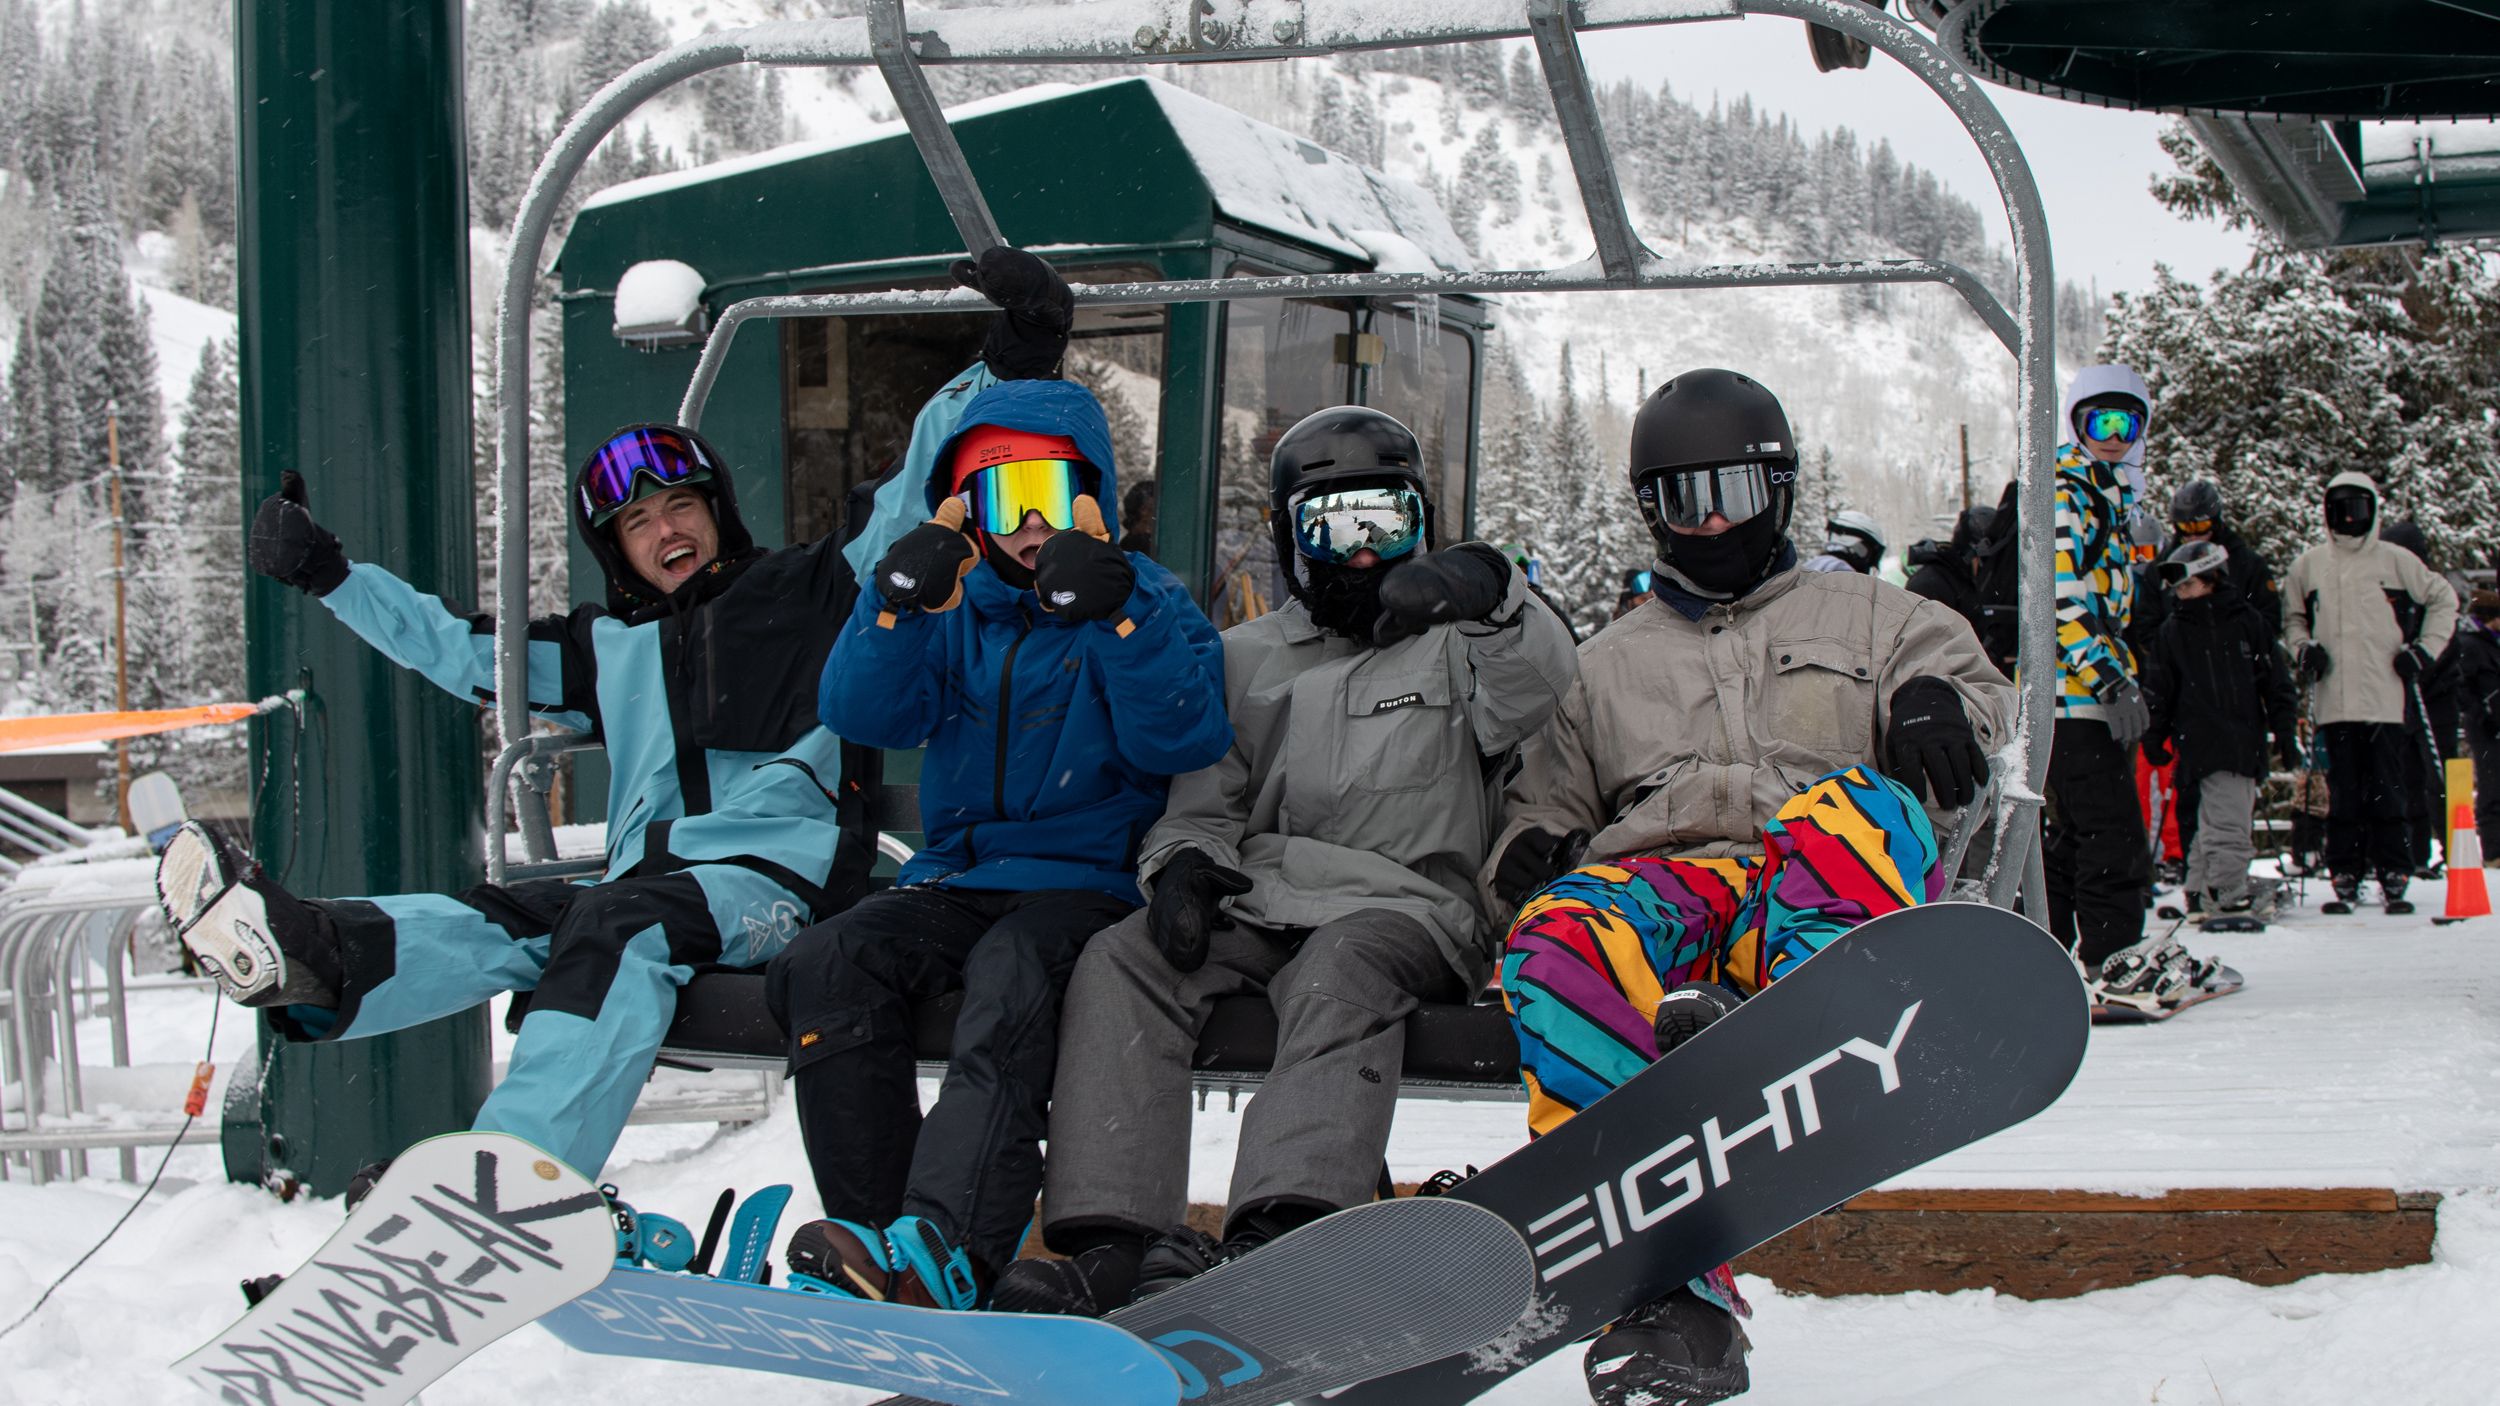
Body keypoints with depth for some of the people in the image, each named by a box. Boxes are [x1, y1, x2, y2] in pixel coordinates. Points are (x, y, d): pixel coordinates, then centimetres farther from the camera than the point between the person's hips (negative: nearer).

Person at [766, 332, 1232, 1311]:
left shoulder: (1151, 604, 7)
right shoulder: (958, 612, 17)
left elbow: (1181, 739, -11)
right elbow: (859, 714, 1)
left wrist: (1113, 610, -20)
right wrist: (903, 600, -14)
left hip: (1087, 878, -5)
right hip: (957, 876, 5)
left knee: (1008, 975, -37)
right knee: (824, 965, -24)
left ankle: (946, 1253, -54)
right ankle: (873, 1224, -27)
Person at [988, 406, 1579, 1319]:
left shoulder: (1455, 641, 17)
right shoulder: (1247, 659, 26)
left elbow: (1535, 694, -5)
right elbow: (1205, 794, 20)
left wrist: (1495, 595, -26)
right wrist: (1186, 863, -4)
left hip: (1405, 905, -3)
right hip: (1259, 897, 4)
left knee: (1345, 967, -37)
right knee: (1121, 961, -24)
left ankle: (1278, 1230, -58)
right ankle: (1114, 1238, -37)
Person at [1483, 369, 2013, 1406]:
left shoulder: (1863, 618, 27)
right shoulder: (1608, 664, 32)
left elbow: (1977, 689, 15)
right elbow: (1547, 796, 32)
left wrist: (1937, 705, -10)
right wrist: (1529, 851, 7)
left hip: (1823, 893, 0)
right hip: (1657, 877, 0)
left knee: (1863, 807, -35)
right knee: (1561, 937, -36)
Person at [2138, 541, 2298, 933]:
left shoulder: (2246, 621, 6)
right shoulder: (2172, 630, 6)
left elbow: (2276, 680, 9)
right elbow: (2158, 689, 9)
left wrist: (2284, 730, 5)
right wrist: (2154, 736, 4)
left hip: (2246, 739, 2)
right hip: (2204, 744, -2)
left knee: (2216, 824, 9)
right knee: (2228, 826, -11)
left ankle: (2203, 890, 19)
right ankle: (2227, 900, -9)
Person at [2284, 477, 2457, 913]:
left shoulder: (2396, 561, 5)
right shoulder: (2309, 565, 11)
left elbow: (2443, 600, 13)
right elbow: (2292, 616, 23)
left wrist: (2425, 648, 4)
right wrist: (2302, 648, 5)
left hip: (2386, 700, -2)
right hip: (2334, 701, 2)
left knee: (2387, 792, -2)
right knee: (2343, 794, 2)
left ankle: (2393, 876, 4)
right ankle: (2345, 877, 6)